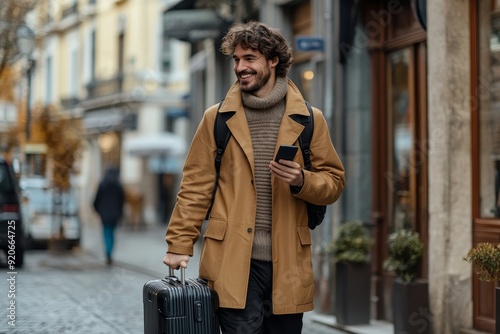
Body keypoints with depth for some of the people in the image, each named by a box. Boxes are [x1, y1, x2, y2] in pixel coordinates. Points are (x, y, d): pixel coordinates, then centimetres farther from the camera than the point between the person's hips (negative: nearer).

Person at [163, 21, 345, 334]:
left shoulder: (308, 120, 7)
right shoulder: (217, 118, 6)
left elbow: (334, 182, 9)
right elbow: (196, 185, 6)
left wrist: (301, 180, -12)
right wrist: (180, 244, -1)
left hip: (287, 261, 1)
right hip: (233, 260, -1)